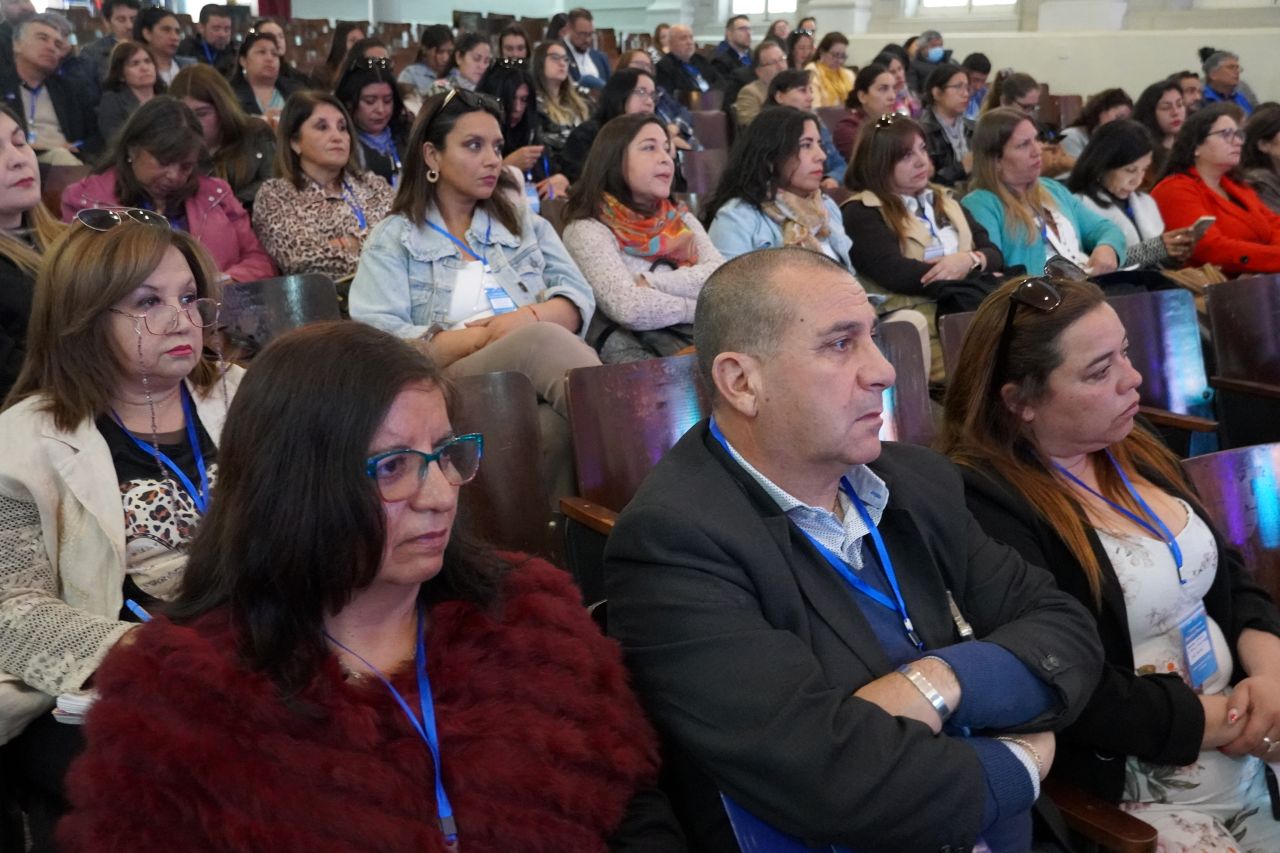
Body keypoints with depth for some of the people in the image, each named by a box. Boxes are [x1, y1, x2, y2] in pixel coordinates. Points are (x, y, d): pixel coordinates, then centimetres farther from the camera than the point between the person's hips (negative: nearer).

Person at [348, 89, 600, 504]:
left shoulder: (525, 222, 27)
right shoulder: (393, 239, 13)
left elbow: (578, 301, 14)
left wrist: (531, 317, -10)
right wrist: (487, 337, -11)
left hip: (540, 374, 3)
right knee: (541, 341, -36)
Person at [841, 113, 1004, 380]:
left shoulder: (943, 199, 23)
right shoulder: (861, 213, 1)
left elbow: (994, 254, 15)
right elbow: (895, 273, -15)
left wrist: (969, 260, -10)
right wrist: (976, 278, -8)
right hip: (914, 321, -6)